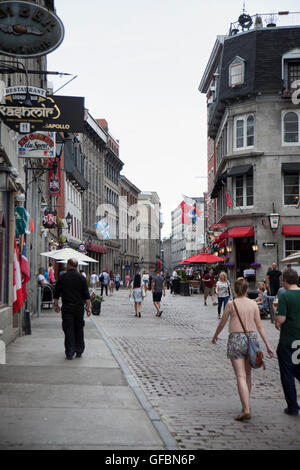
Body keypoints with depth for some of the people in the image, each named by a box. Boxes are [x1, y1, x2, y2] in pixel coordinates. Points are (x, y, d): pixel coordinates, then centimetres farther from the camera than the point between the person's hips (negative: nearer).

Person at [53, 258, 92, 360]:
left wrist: (56, 305, 16)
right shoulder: (81, 278, -1)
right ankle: (79, 351, 16)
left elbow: (56, 294, 5)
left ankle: (69, 353, -1)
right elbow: (86, 295, -2)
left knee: (68, 330, 1)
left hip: (67, 307, -1)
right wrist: (89, 307, 3)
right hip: (79, 307, 1)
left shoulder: (62, 278, 0)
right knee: (79, 329, 12)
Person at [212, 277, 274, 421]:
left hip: (236, 340, -4)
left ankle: (246, 410, -15)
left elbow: (222, 324, 4)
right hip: (251, 338, 4)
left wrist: (215, 336, 22)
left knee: (241, 376, -6)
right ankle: (246, 404, 33)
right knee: (248, 374, 20)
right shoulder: (253, 304, 2)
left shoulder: (231, 304, -6)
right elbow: (260, 326, 3)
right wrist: (267, 345, 8)